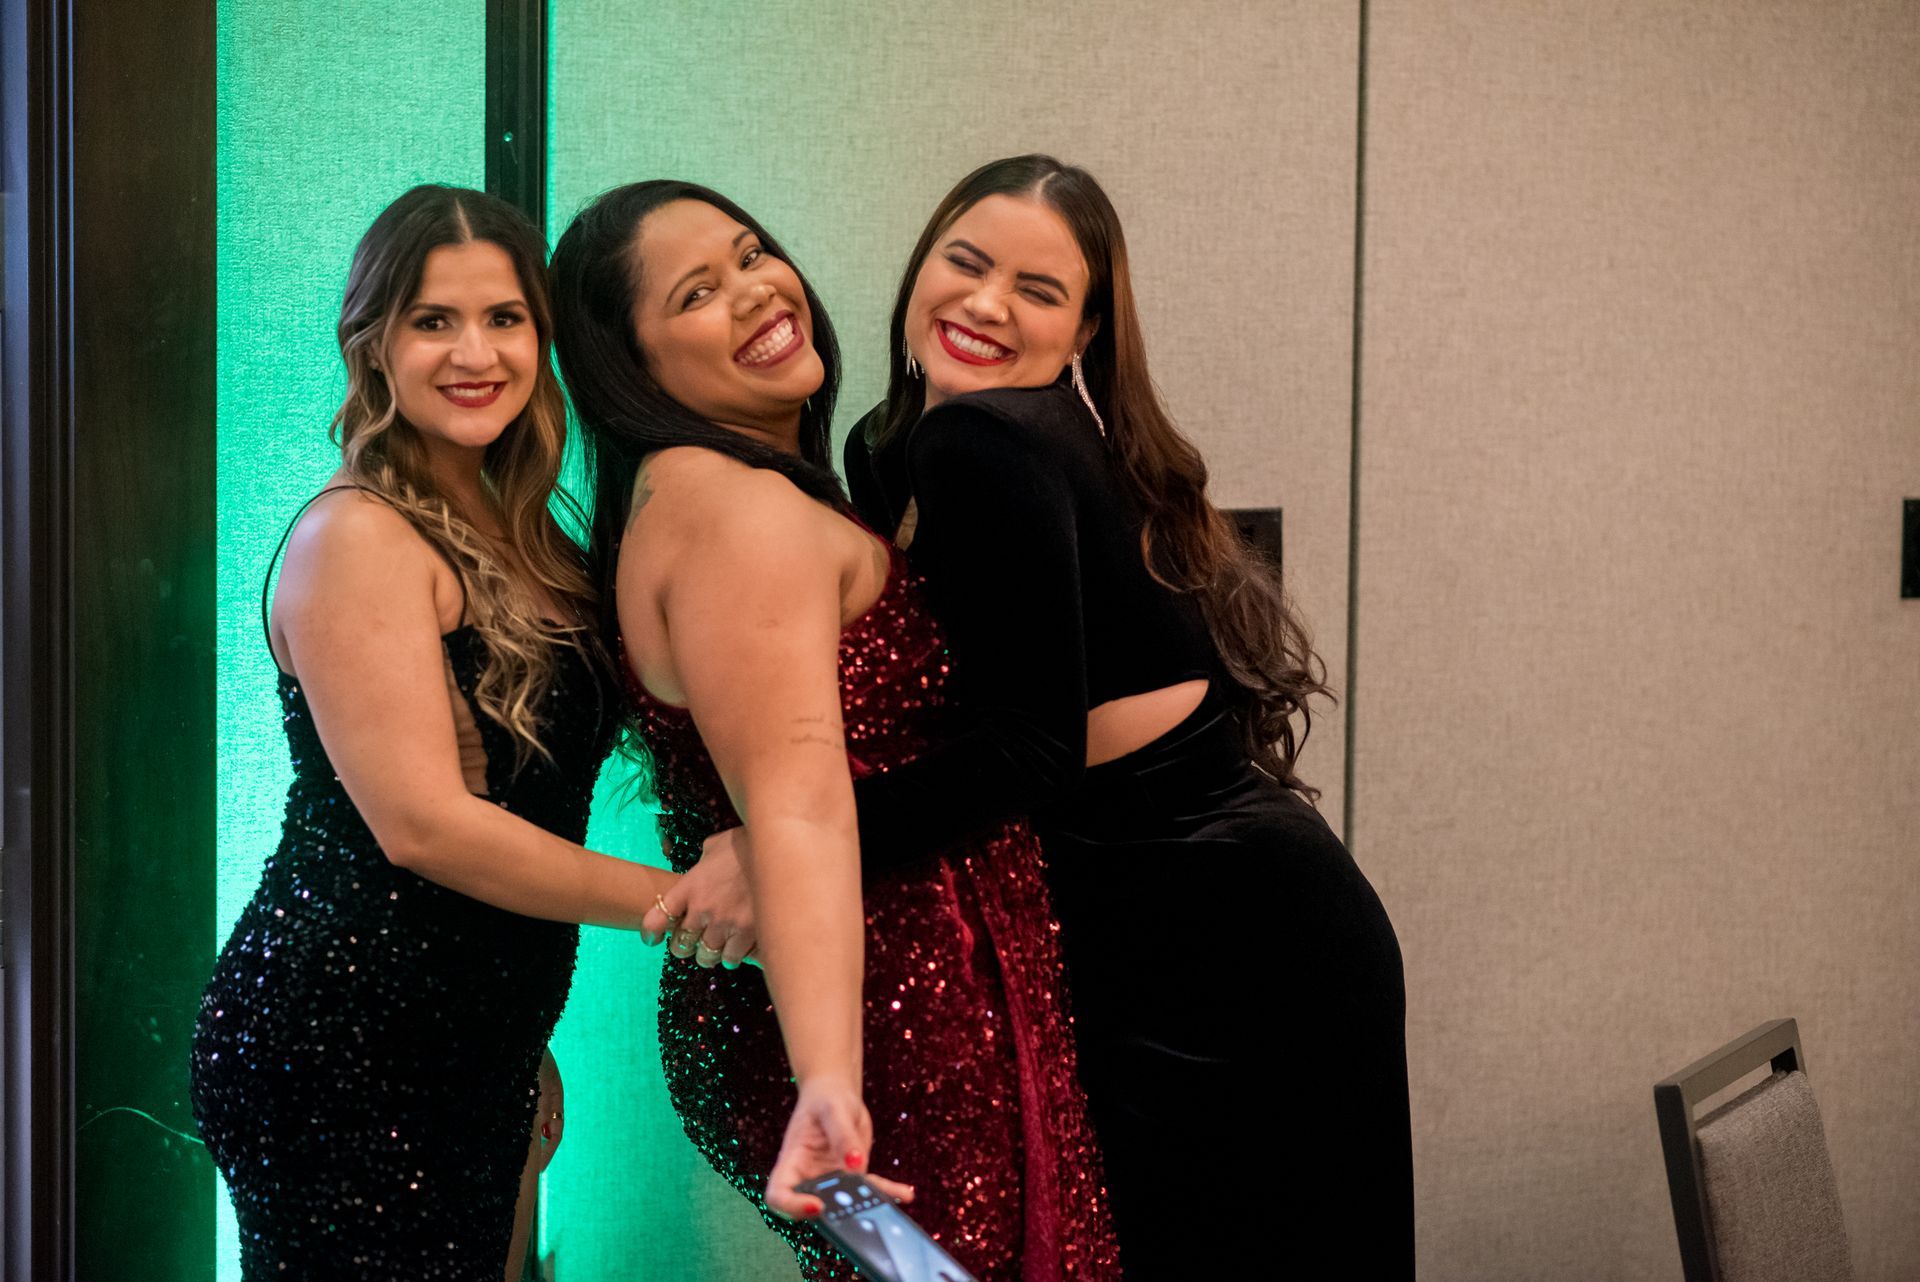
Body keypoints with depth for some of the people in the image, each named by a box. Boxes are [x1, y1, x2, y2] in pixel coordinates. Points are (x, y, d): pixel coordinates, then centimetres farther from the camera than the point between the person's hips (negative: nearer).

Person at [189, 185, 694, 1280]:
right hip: (335, 1056, -8)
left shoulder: (517, 533, 11)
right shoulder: (357, 537, -13)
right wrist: (682, 900, -13)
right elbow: (423, 823, -20)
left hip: (478, 1054, 8)